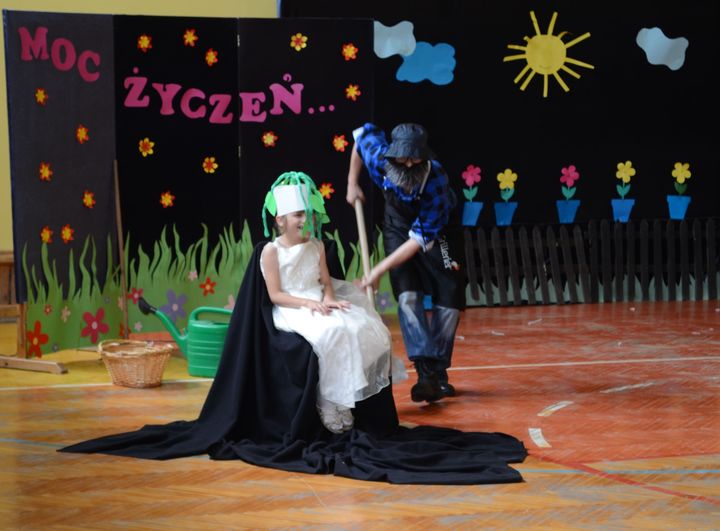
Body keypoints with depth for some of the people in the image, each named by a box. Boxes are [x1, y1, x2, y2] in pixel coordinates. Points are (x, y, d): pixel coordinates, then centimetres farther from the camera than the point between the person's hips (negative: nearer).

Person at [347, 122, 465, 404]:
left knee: (450, 296, -9)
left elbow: (420, 238, -35)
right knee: (407, 294, -18)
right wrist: (352, 183, 2)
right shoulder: (379, 158, -28)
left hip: (434, 233, -1)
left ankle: (438, 373, 5)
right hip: (398, 229, 1)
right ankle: (426, 372, -28)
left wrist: (380, 269, -37)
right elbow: (364, 133, -3)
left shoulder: (436, 181, -36)